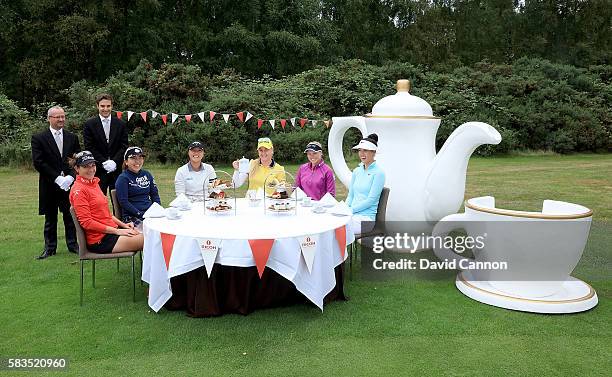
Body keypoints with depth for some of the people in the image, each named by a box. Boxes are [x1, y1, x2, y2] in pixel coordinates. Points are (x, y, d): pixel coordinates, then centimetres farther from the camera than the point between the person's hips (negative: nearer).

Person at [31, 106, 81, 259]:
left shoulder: (72, 137, 8)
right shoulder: (38, 138, -1)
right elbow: (38, 162, -8)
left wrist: (70, 176, -10)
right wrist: (57, 178, -15)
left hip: (69, 183, 2)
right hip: (49, 186, -2)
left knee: (70, 216, 7)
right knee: (50, 218, 9)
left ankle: (73, 244, 18)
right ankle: (50, 247, 19)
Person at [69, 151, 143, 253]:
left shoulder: (94, 183, 16)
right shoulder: (79, 190, -12)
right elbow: (86, 222, -17)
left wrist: (123, 225, 8)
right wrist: (117, 231, -16)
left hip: (111, 230, 9)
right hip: (100, 240, -9)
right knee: (145, 240, -18)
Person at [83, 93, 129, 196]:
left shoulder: (120, 124, 7)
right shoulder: (89, 124, 1)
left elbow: (124, 146, 4)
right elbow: (89, 148, -3)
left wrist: (115, 162, -10)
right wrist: (103, 162, -12)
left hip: (116, 168, 2)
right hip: (98, 170, -2)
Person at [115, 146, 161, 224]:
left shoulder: (147, 175, 16)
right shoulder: (123, 178, -1)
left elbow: (155, 195, 18)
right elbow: (123, 202, -8)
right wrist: (140, 214, -16)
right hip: (132, 217, -5)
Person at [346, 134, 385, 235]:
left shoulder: (378, 173, -7)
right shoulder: (356, 171, 14)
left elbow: (370, 200, -12)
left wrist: (350, 210, -15)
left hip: (365, 218, -6)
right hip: (352, 214, 6)